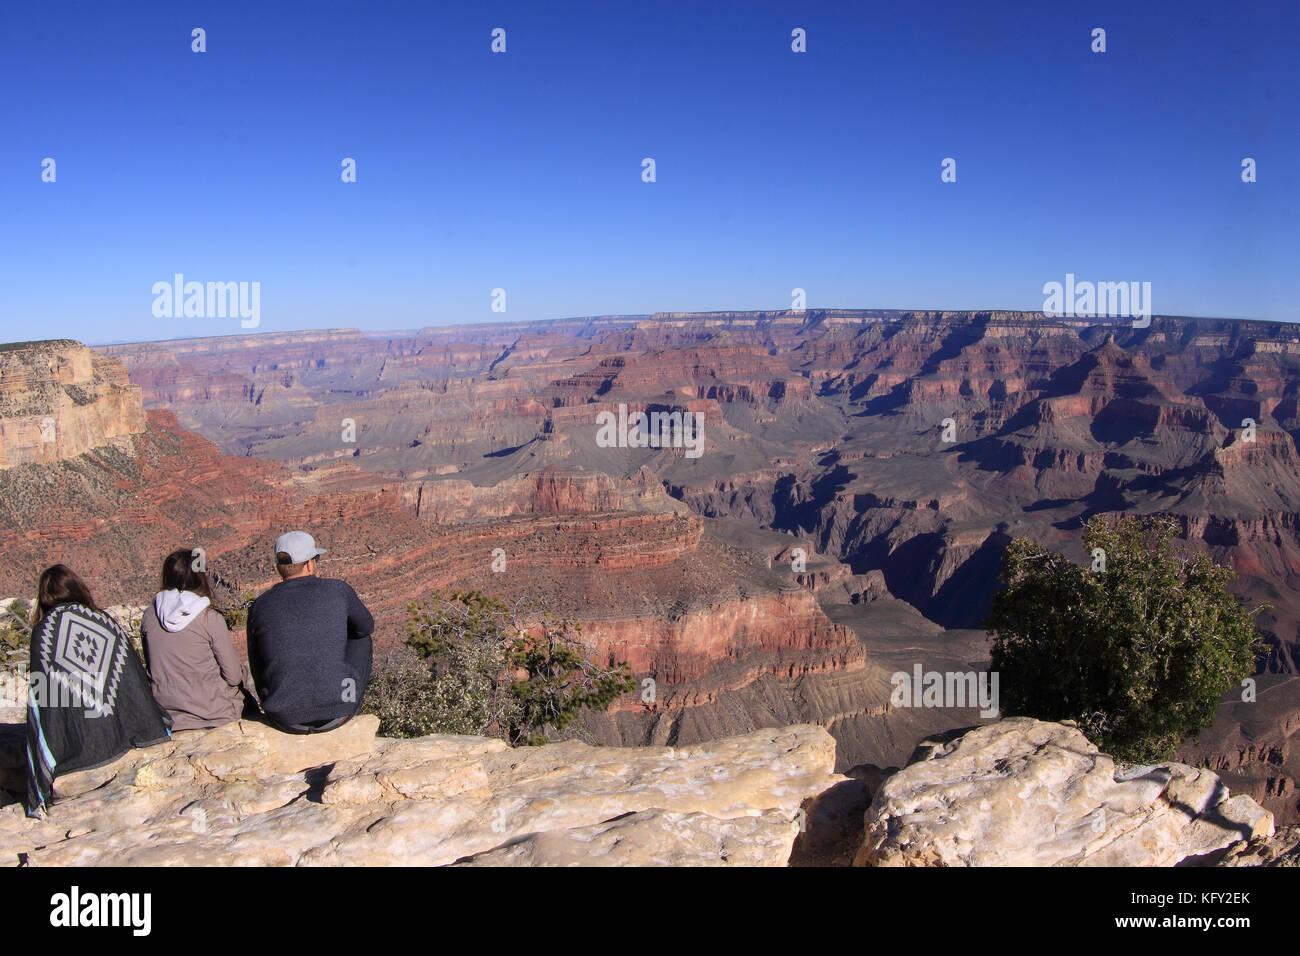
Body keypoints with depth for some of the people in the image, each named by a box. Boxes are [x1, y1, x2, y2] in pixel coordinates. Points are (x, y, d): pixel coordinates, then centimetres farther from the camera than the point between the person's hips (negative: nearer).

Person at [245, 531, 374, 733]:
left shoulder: (259, 607, -1)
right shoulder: (337, 590, -7)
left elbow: (258, 671, 10)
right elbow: (366, 627, 12)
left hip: (284, 719, 2)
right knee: (361, 638, 23)